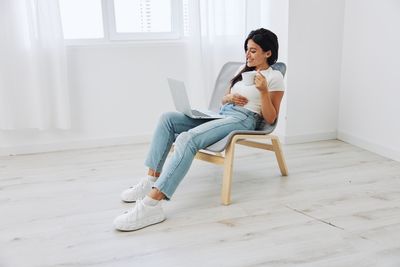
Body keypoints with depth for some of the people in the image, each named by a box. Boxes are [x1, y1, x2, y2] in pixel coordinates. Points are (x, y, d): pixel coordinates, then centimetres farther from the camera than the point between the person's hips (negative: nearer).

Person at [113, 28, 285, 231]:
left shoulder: (275, 77, 4)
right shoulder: (244, 69, 25)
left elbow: (270, 119, -2)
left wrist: (263, 91, -16)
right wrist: (229, 97, 3)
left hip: (243, 120, -8)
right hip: (221, 114, 8)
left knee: (187, 139, -34)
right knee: (167, 118, -14)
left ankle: (151, 204, -44)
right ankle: (152, 179, -17)